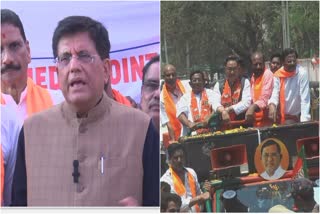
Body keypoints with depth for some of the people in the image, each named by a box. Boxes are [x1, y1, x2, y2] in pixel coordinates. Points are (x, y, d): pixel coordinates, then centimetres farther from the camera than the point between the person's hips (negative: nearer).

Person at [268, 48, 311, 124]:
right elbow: (275, 93, -13)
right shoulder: (278, 75, -6)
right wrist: (272, 104, -36)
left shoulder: (302, 73, -16)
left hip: (298, 116, -3)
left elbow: (305, 99, -21)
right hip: (283, 117, 3)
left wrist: (304, 120, -29)